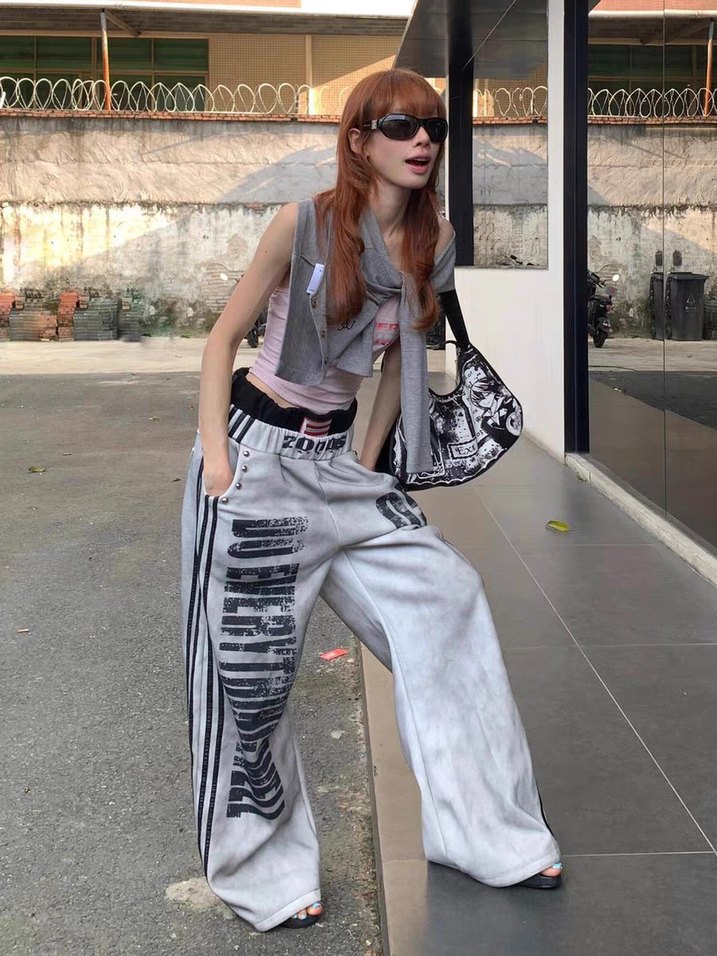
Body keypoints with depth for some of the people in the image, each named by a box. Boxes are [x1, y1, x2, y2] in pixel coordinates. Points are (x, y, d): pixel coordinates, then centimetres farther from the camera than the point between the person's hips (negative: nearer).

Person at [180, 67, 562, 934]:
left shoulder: (433, 243, 1)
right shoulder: (305, 225, -14)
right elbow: (225, 335, -7)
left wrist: (367, 460, 12)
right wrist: (214, 455, -14)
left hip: (337, 457, 6)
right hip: (256, 446, -5)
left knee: (446, 595, 0)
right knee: (248, 659, 1)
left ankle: (482, 830, 15)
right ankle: (260, 873, 21)